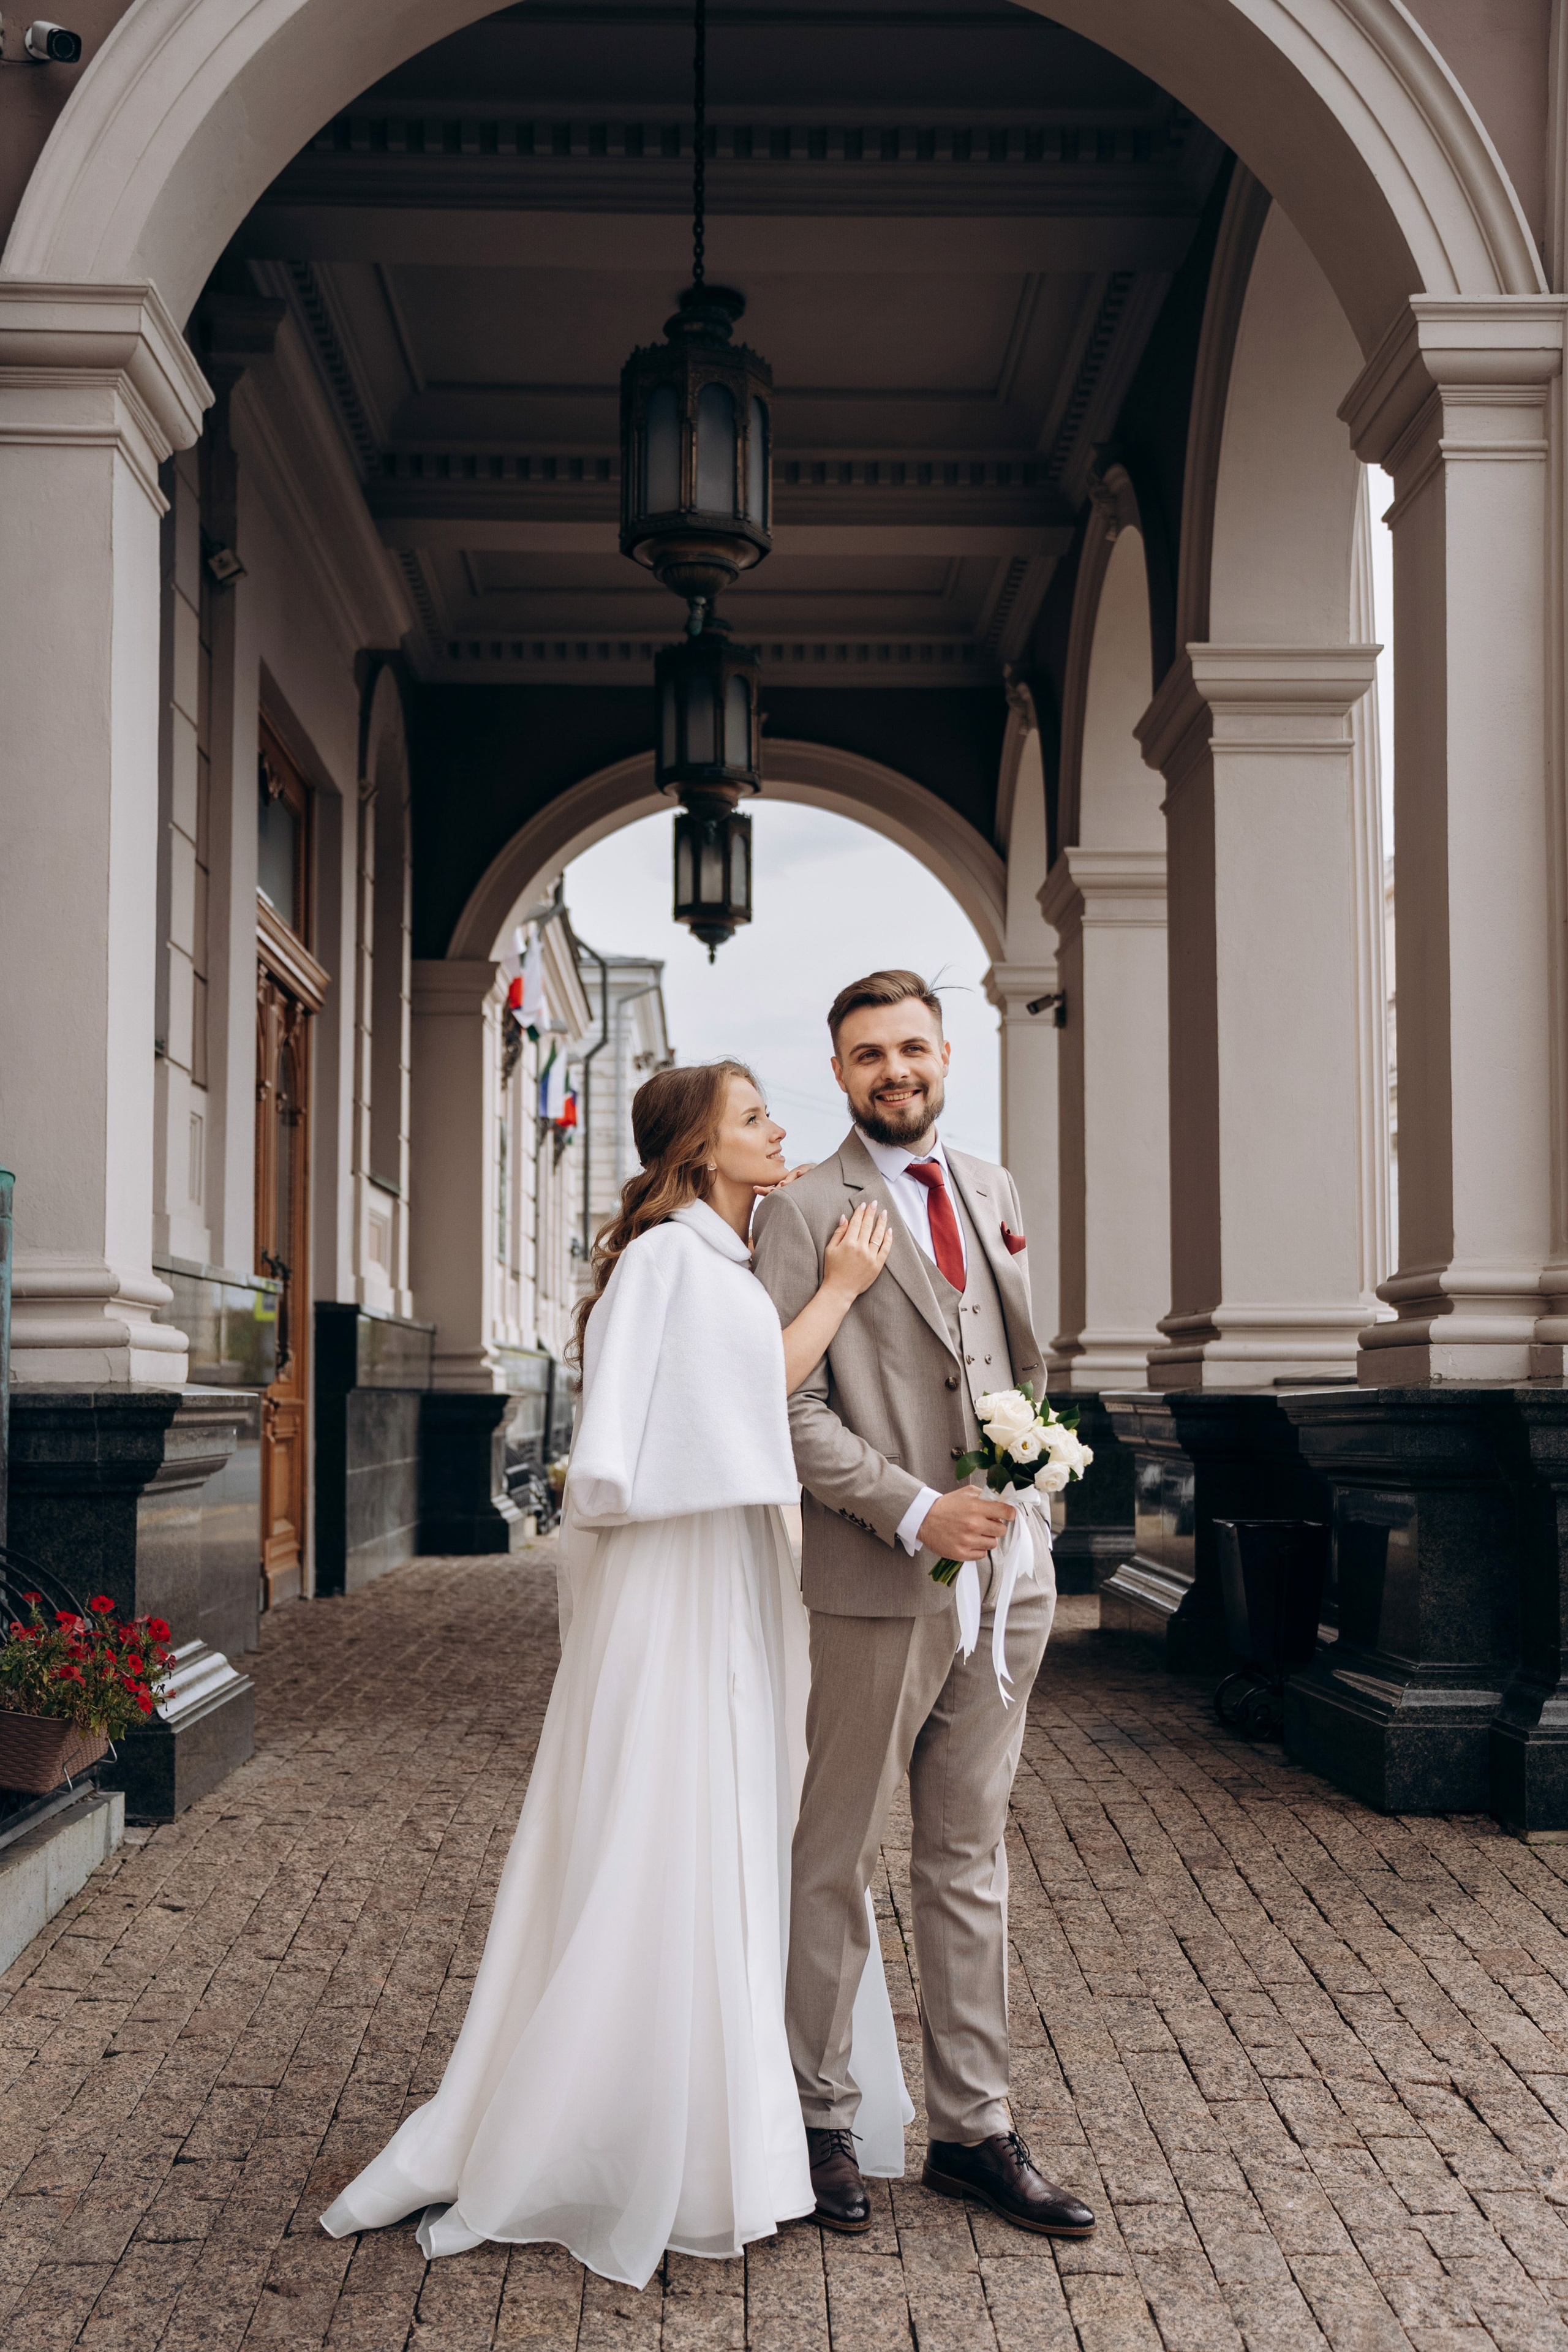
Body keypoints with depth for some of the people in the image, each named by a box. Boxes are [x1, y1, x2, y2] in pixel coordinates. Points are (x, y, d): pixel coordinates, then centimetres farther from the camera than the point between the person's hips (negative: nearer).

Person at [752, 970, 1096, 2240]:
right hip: (880, 1582, -5)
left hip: (1006, 1572, 6)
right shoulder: (804, 1213, -5)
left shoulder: (993, 1192, 13)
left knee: (971, 1858, 13)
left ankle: (973, 2130, 22)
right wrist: (915, 1512, -18)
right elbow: (788, 1409, -11)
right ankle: (821, 2120, 21)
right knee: (838, 1858, 6)